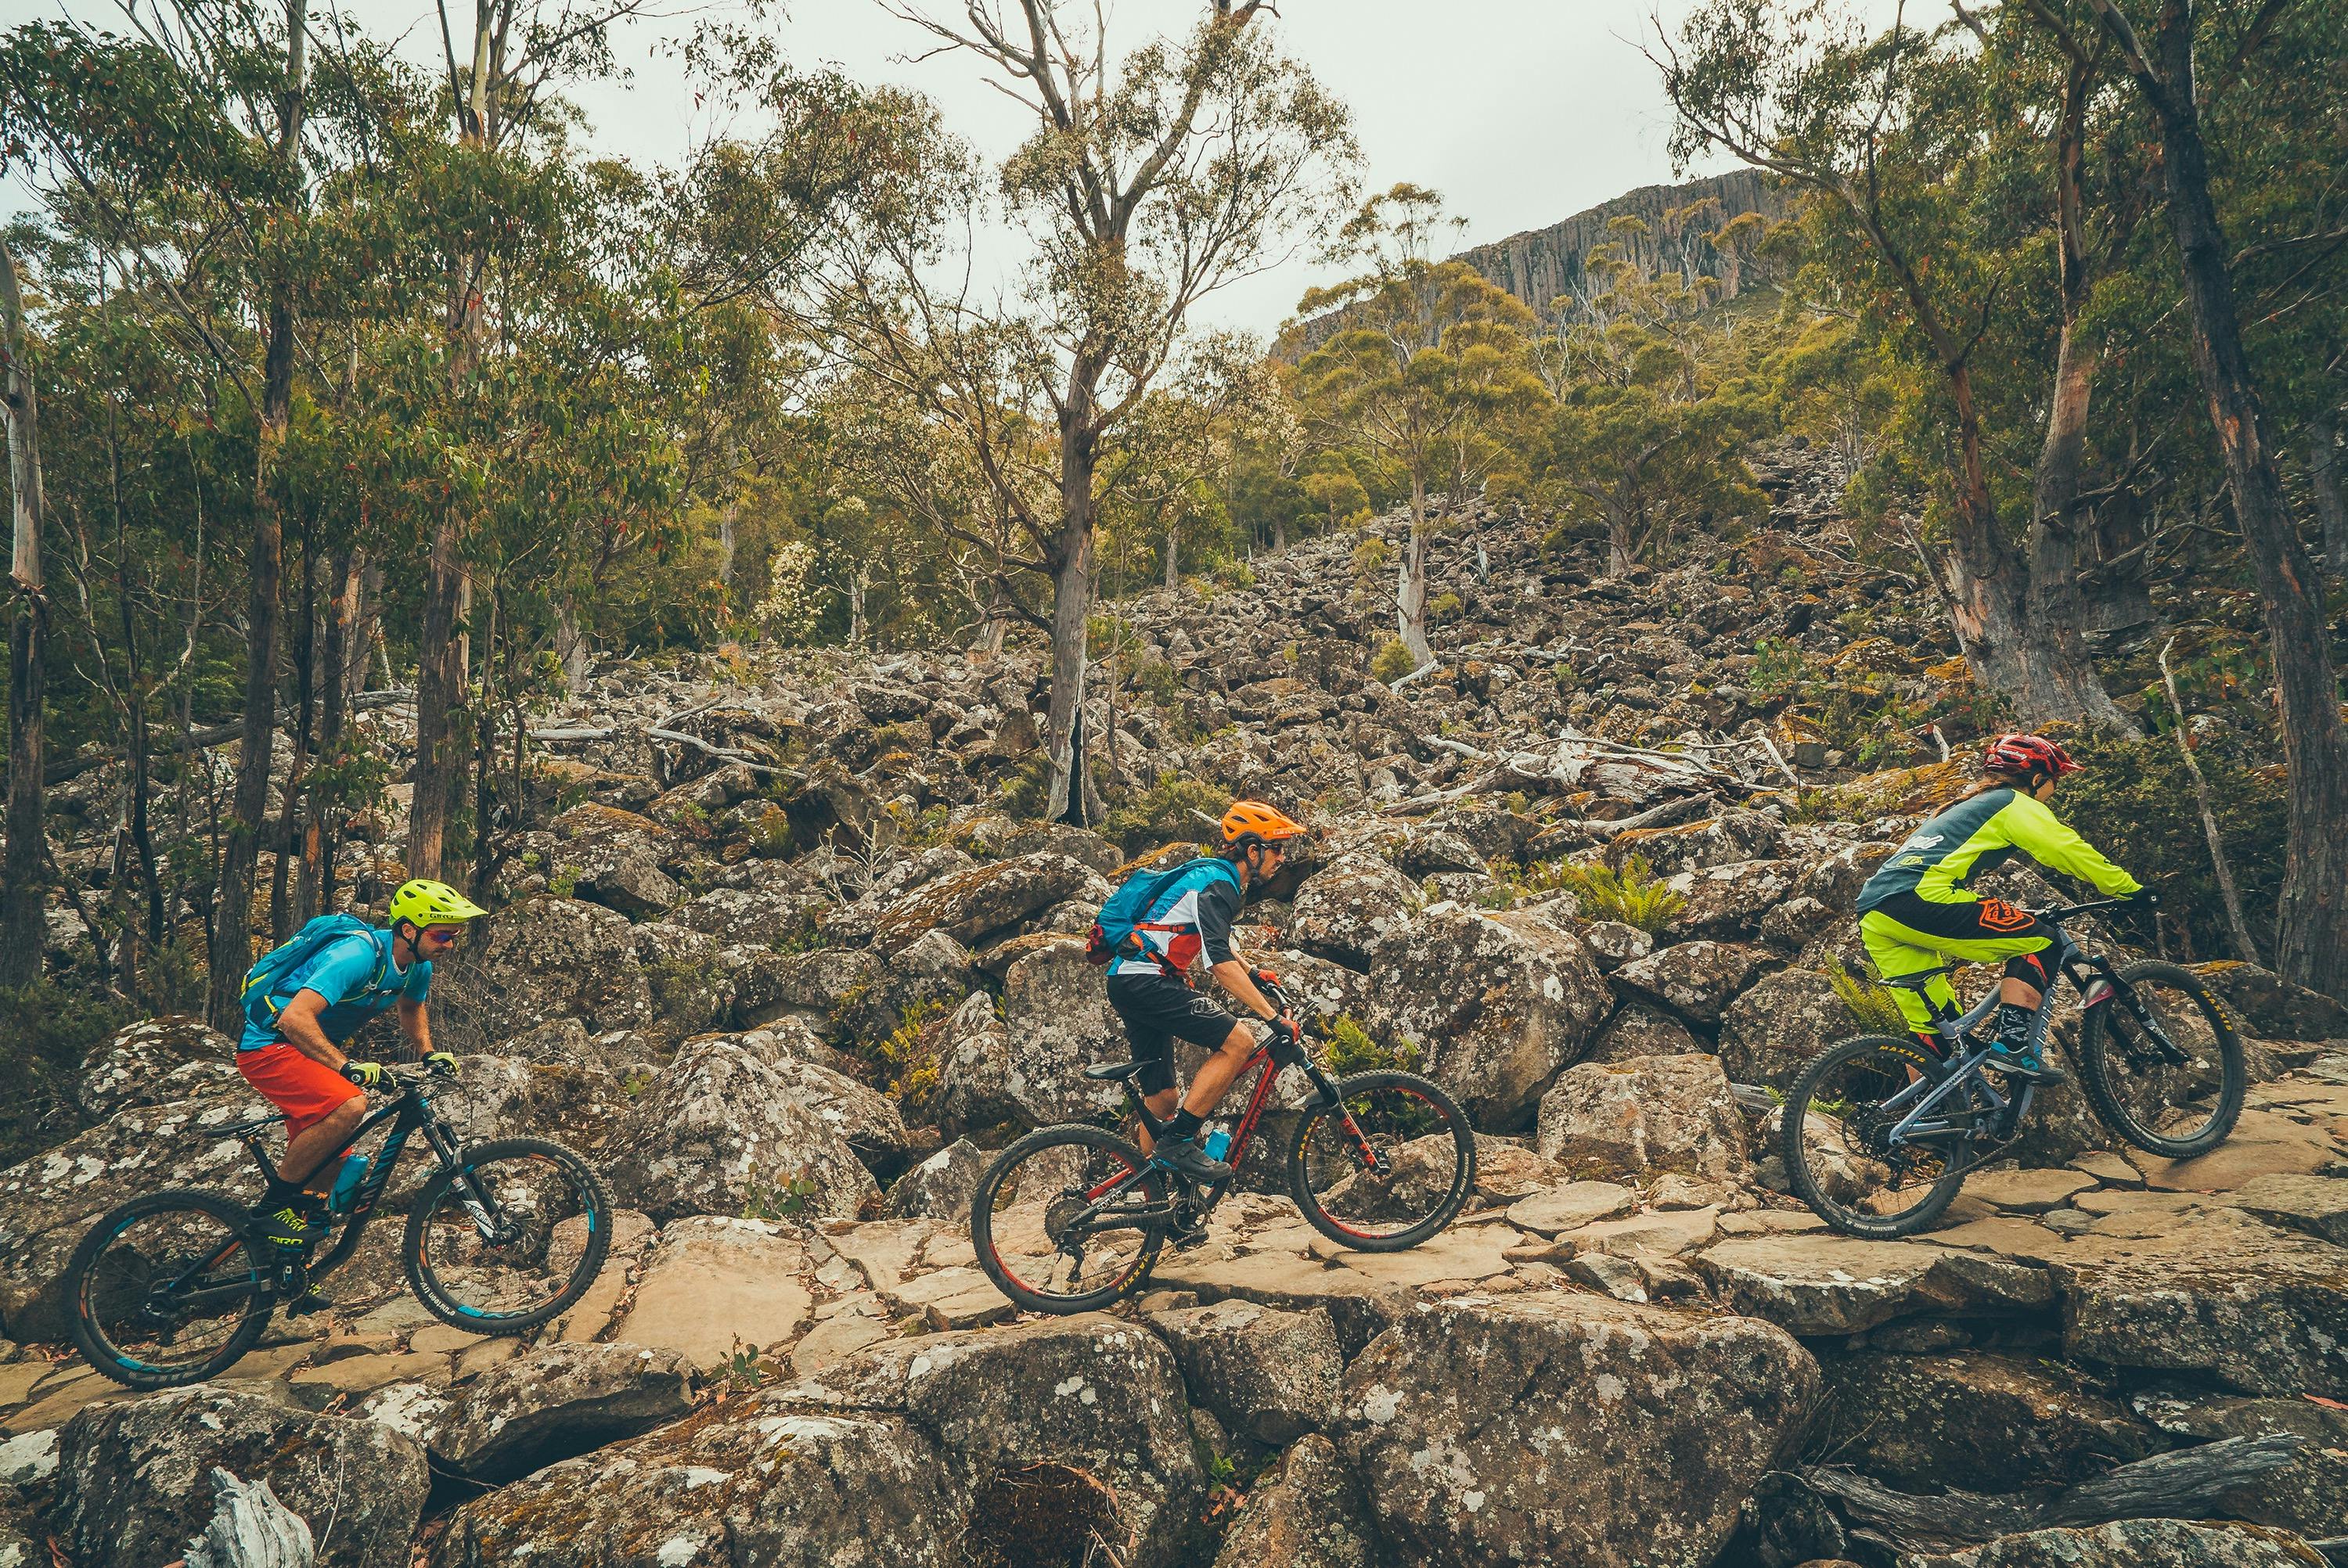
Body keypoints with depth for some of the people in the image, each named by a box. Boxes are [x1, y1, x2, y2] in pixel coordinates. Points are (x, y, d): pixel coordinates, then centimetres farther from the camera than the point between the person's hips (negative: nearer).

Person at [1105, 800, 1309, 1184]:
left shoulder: (1218, 877, 17)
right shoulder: (1218, 884, -15)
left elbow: (1214, 940, 37)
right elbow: (1219, 962, -26)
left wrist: (1253, 974, 37)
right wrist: (1274, 1017, -28)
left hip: (1129, 982, 10)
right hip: (1147, 982, -10)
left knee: (1159, 1097, 12)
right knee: (1239, 1042, -17)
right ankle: (1178, 1142, -13)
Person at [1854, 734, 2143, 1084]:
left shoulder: (1967, 807, 36)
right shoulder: (2016, 804, 10)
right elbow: (2069, 850, -1)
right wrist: (2130, 890, 9)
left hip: (1873, 916, 9)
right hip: (1919, 898, -9)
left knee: (1932, 1023, 18)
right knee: (2038, 940, 2)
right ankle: (2012, 1045, -9)